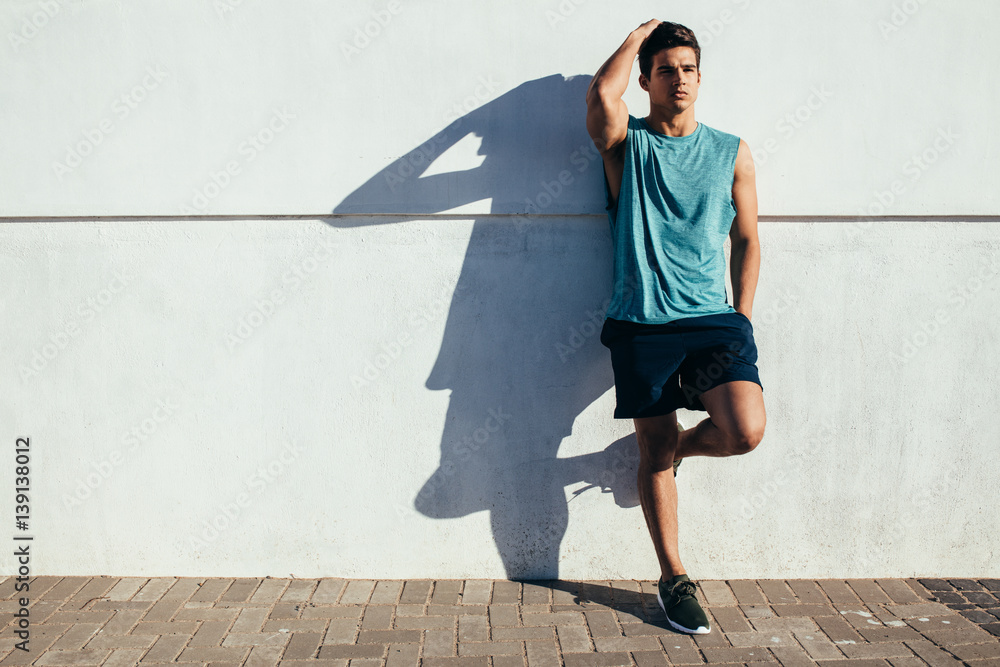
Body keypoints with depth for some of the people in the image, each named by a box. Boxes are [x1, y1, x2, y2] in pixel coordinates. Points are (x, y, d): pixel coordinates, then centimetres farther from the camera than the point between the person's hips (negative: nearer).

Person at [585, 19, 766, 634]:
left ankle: (680, 445, 18)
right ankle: (674, 579, 23)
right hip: (643, 324, -1)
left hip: (715, 319, 2)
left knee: (746, 431, -18)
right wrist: (640, 34, 1)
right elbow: (601, 94, -16)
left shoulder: (732, 153, 13)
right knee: (654, 454, 4)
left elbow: (746, 239, 15)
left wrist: (742, 318, 5)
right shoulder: (627, 143, 6)